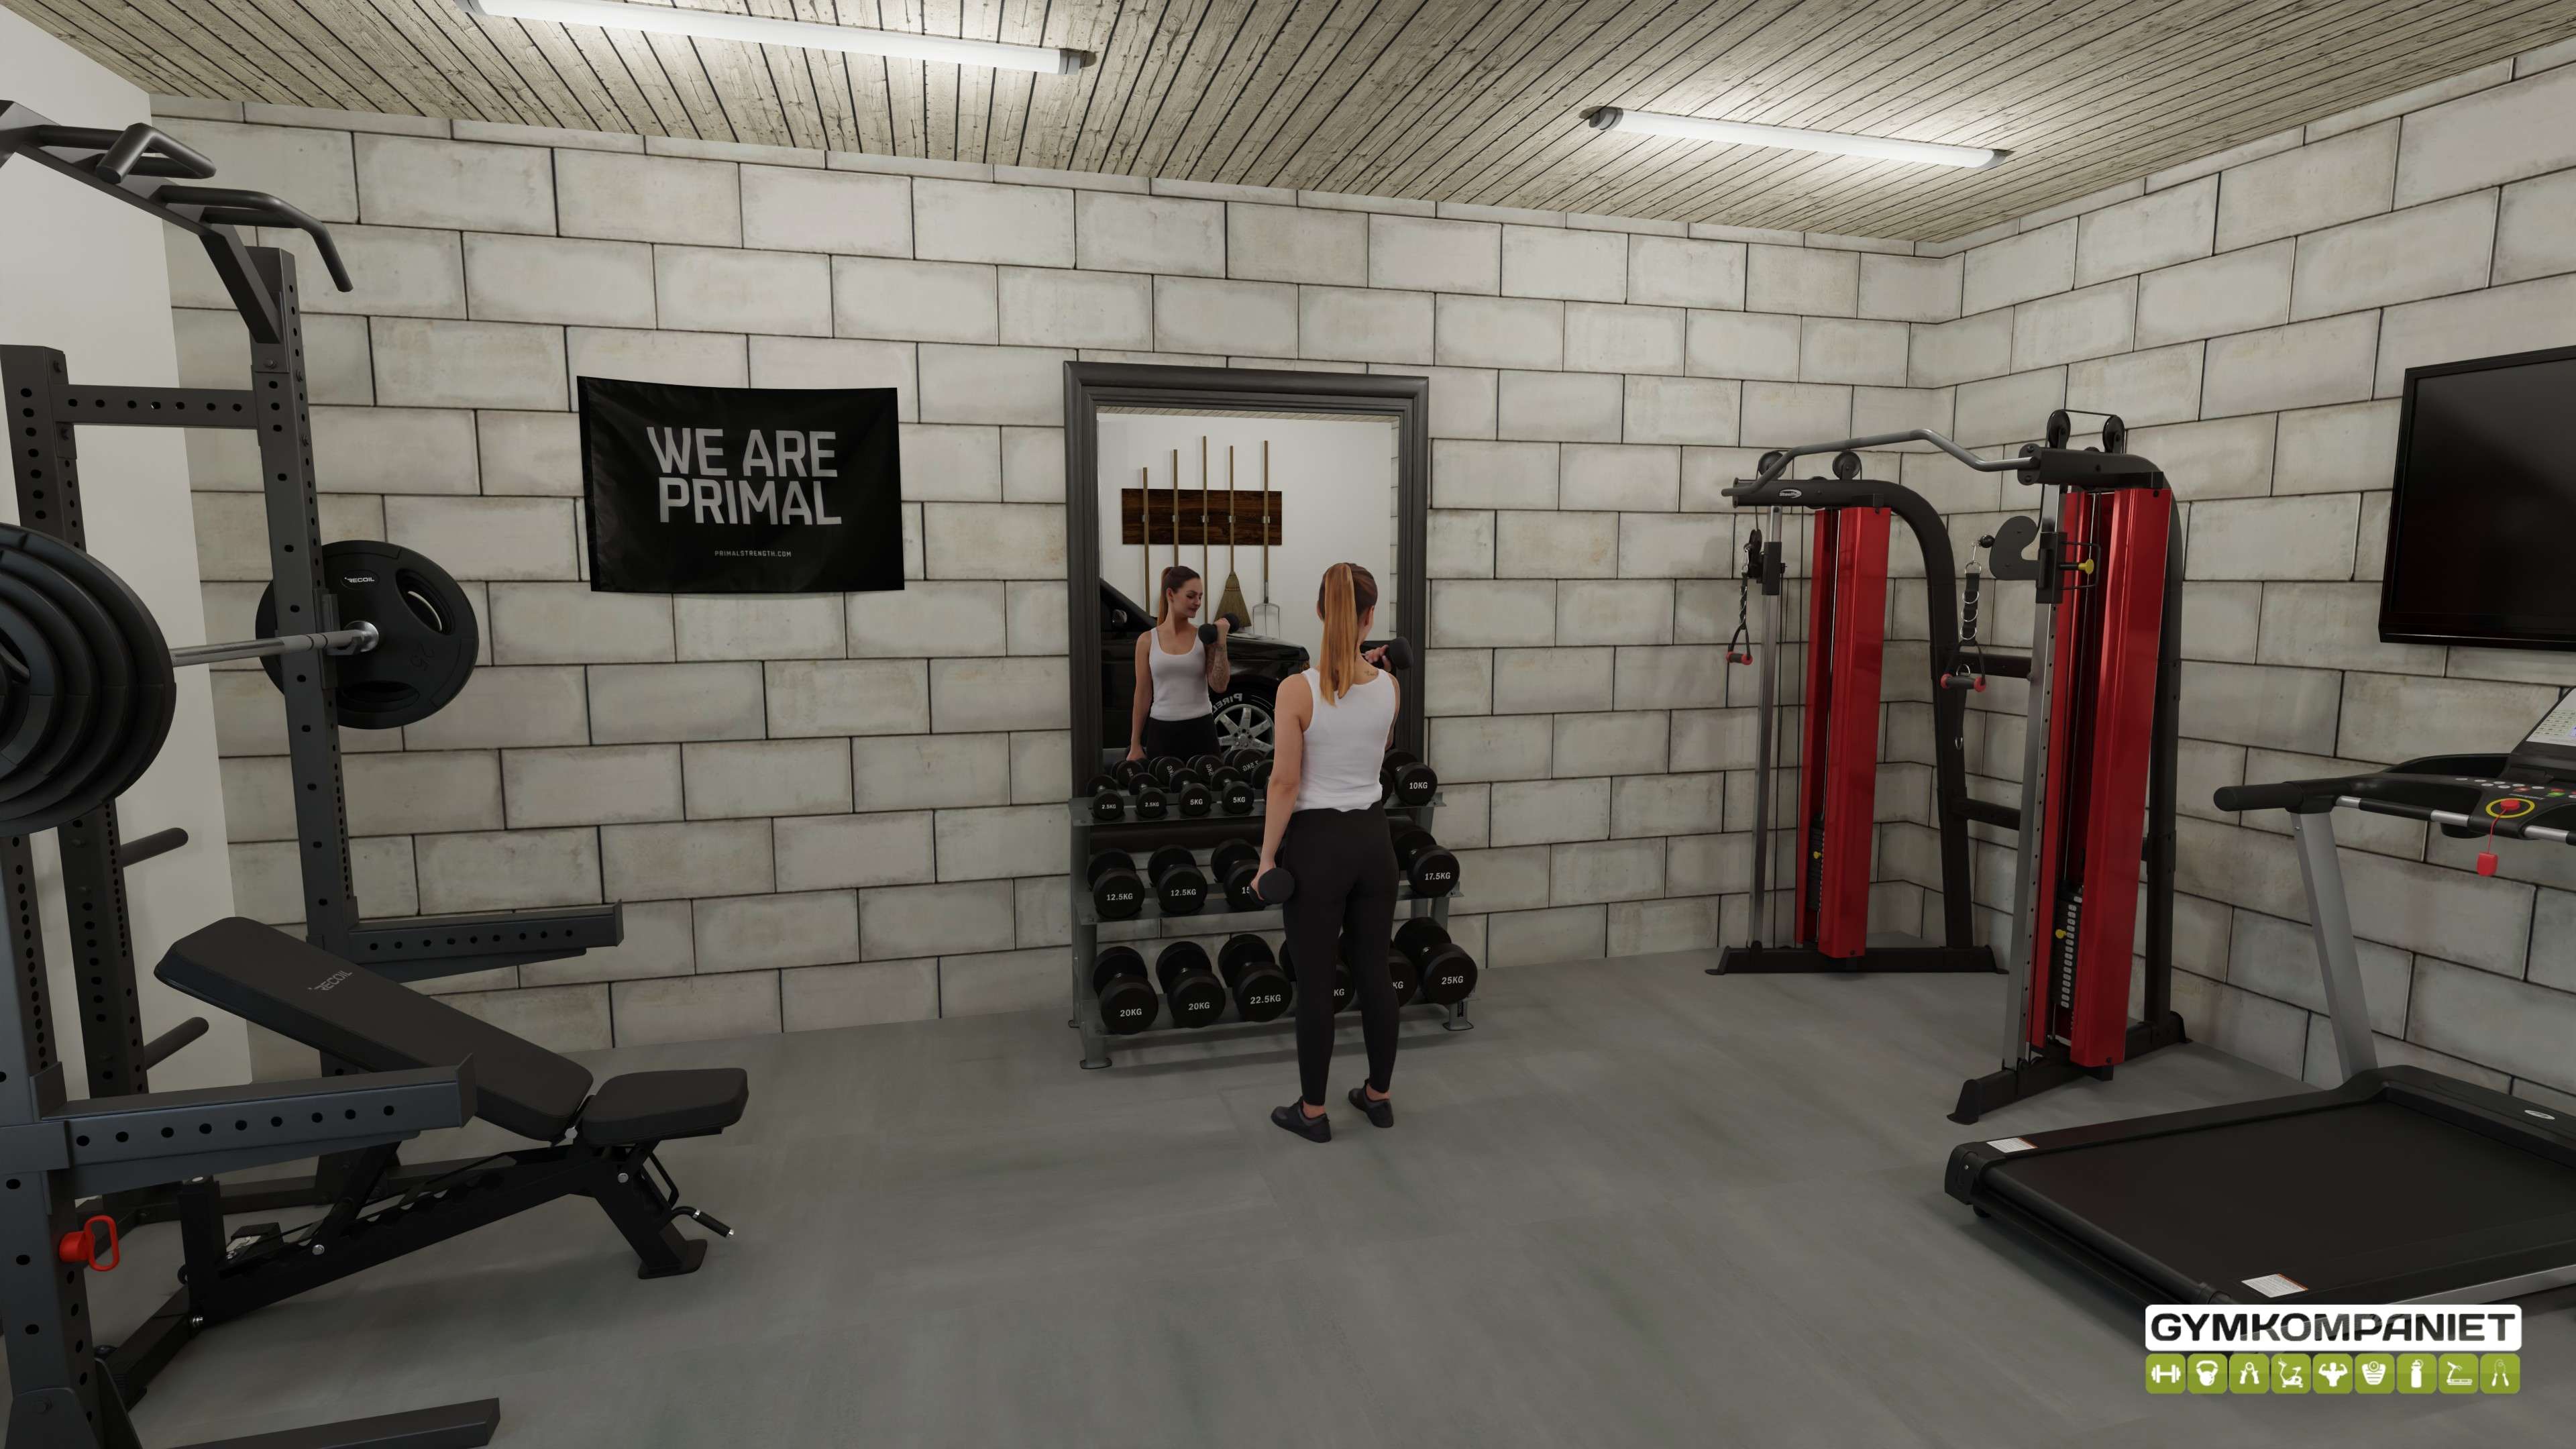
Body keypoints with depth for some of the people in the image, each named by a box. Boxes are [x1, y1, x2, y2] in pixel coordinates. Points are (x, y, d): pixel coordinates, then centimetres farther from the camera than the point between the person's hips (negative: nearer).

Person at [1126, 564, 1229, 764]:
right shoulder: (1147, 640, 3)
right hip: (1161, 733, 0)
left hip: (1201, 732, 0)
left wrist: (1221, 643, -12)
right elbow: (1143, 694, 5)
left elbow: (1219, 686, -7)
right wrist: (1135, 745, 4)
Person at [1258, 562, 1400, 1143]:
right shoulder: (1389, 686, -2)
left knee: (1315, 982, 6)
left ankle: (1312, 1111, 18)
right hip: (1373, 839, 5)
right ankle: (1378, 1095, 29)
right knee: (1374, 972, 15)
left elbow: (1285, 784, -15)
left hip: (1317, 844, -4)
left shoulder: (1297, 690, -17)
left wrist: (1267, 860, -6)